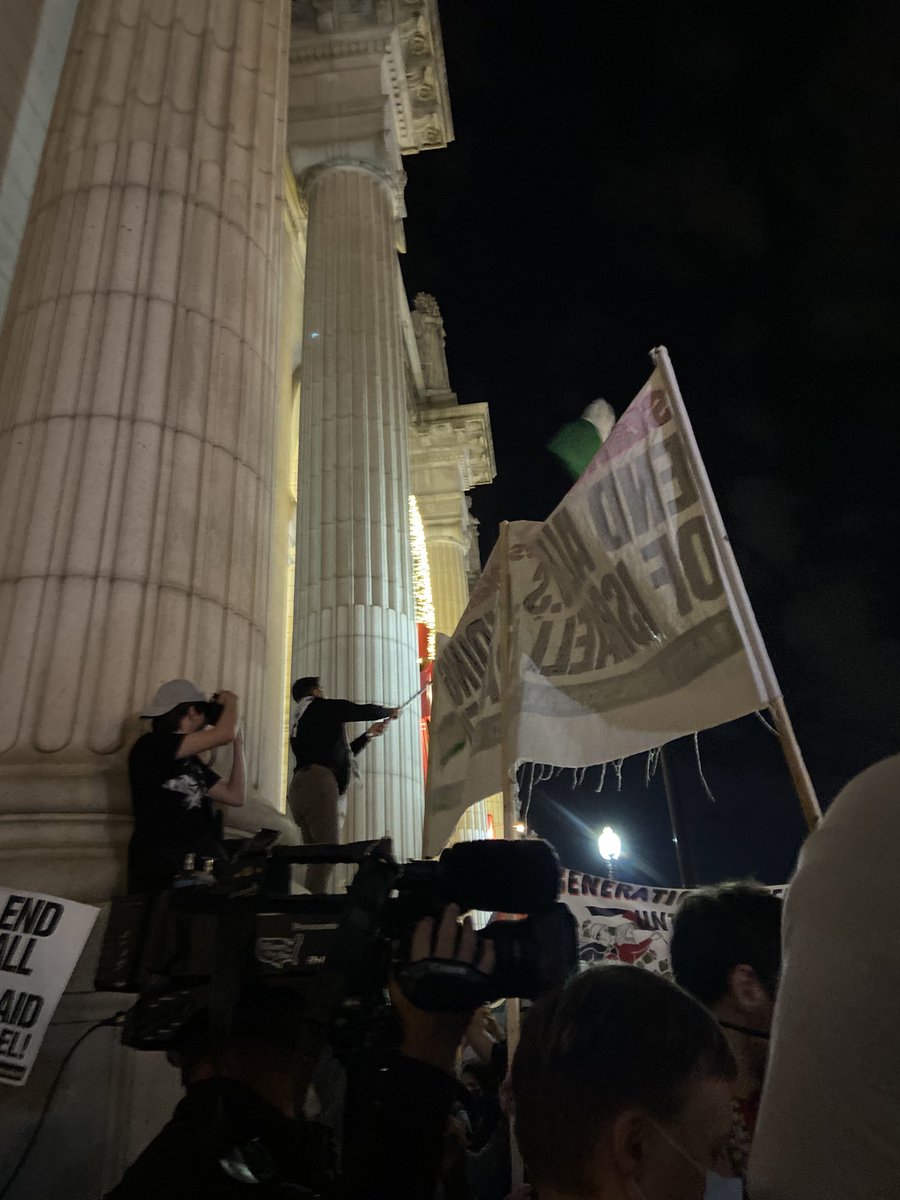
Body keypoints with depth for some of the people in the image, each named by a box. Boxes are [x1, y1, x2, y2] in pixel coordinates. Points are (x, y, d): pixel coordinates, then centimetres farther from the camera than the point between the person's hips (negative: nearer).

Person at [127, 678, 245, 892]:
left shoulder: (191, 761, 20)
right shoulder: (151, 745, -5)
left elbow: (235, 797, 18)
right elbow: (224, 735, -13)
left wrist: (238, 743, 19)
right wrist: (230, 701, 7)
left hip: (204, 864, 7)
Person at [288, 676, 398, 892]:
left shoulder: (300, 723, 32)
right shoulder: (323, 707, 8)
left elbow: (339, 754, 38)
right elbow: (366, 711, 10)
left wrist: (368, 735, 42)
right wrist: (390, 711, 30)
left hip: (302, 787, 9)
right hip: (318, 783, -9)